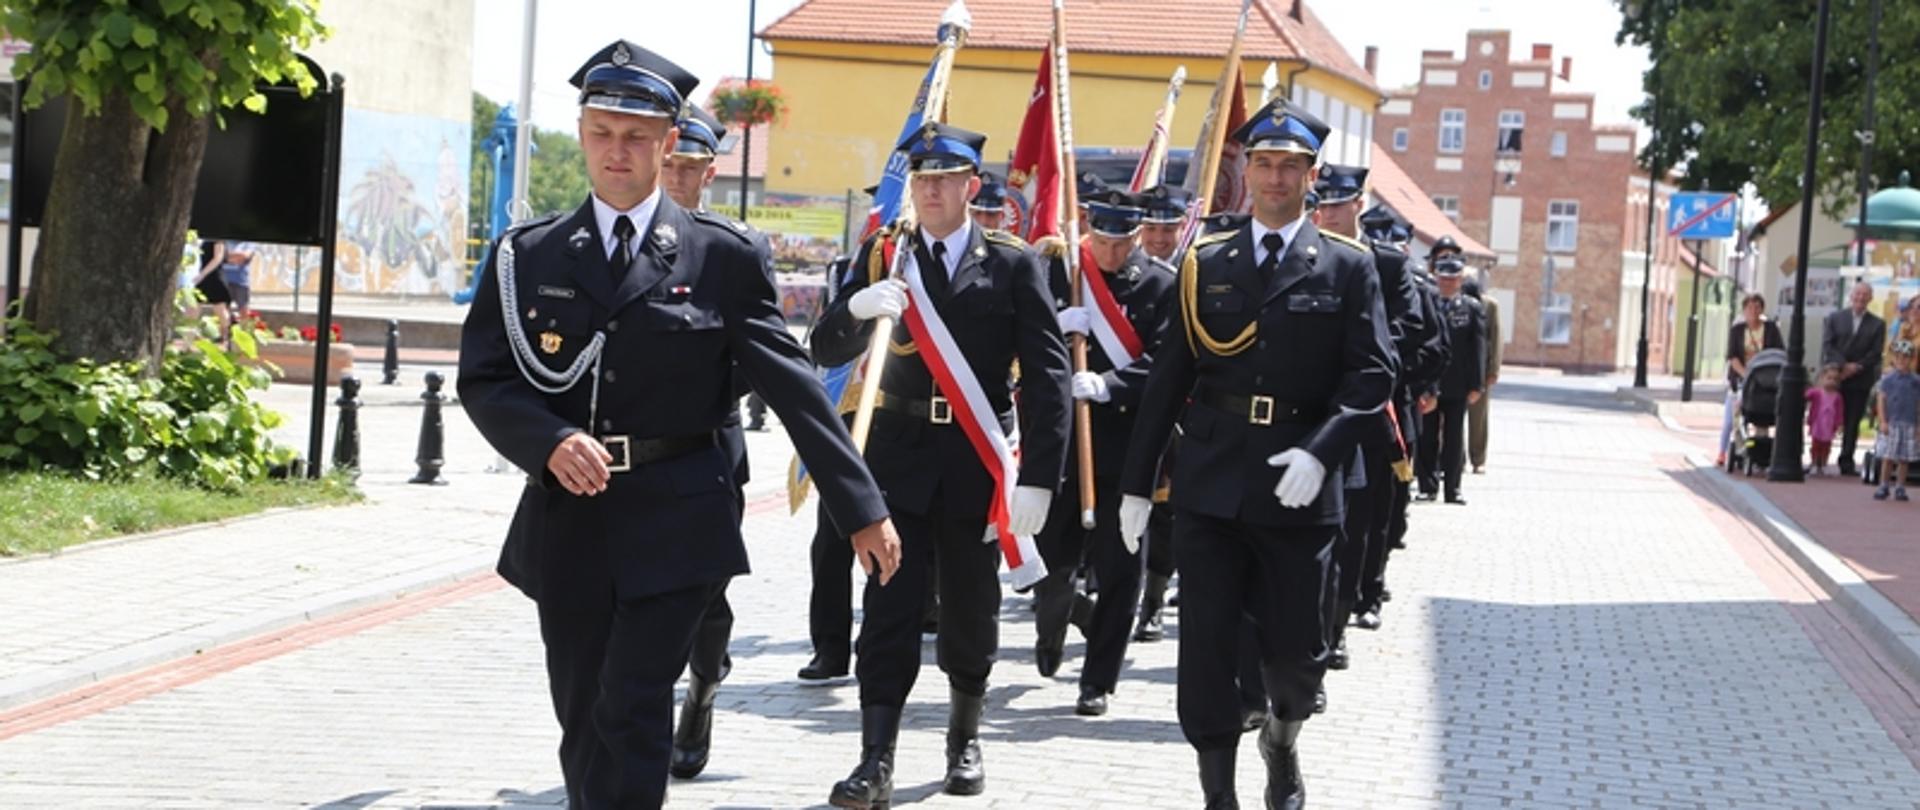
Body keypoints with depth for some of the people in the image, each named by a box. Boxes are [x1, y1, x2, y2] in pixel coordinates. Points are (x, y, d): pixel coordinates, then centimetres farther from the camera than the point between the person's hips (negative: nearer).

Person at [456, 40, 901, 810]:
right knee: (584, 720, 10)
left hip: (675, 521, -3)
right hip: (568, 516, 3)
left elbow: (794, 386, 0)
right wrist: (551, 442, -18)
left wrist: (863, 509, -2)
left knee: (631, 713, -11)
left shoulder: (724, 256, 1)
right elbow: (484, 378, 2)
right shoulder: (528, 254, 7)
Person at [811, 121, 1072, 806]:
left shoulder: (1013, 264, 1)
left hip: (976, 465, 0)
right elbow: (826, 352, 2)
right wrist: (856, 310, -21)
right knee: (889, 609, -5)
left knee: (970, 612, 10)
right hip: (899, 459, 1)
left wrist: (1038, 479, -11)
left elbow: (1047, 375, -3)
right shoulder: (881, 257, 7)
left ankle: (965, 739, 29)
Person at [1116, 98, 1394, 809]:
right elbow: (1168, 377, 8)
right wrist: (1137, 481, 6)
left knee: (1296, 654, 5)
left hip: (1298, 489, -1)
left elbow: (1372, 373, -4)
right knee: (1206, 647, 0)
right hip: (1210, 484, 1)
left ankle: (1282, 741, 36)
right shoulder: (1205, 264, 8)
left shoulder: (1348, 268, 4)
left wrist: (1320, 452, -19)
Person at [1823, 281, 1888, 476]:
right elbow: (1827, 345, -1)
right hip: (1834, 377, 0)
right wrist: (1842, 365, -14)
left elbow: (1875, 354, 0)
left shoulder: (1877, 324, 8)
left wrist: (1856, 367, -12)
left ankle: (1846, 462, 6)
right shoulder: (1835, 318, 9)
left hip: (1860, 380, 0)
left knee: (1852, 423, 1)